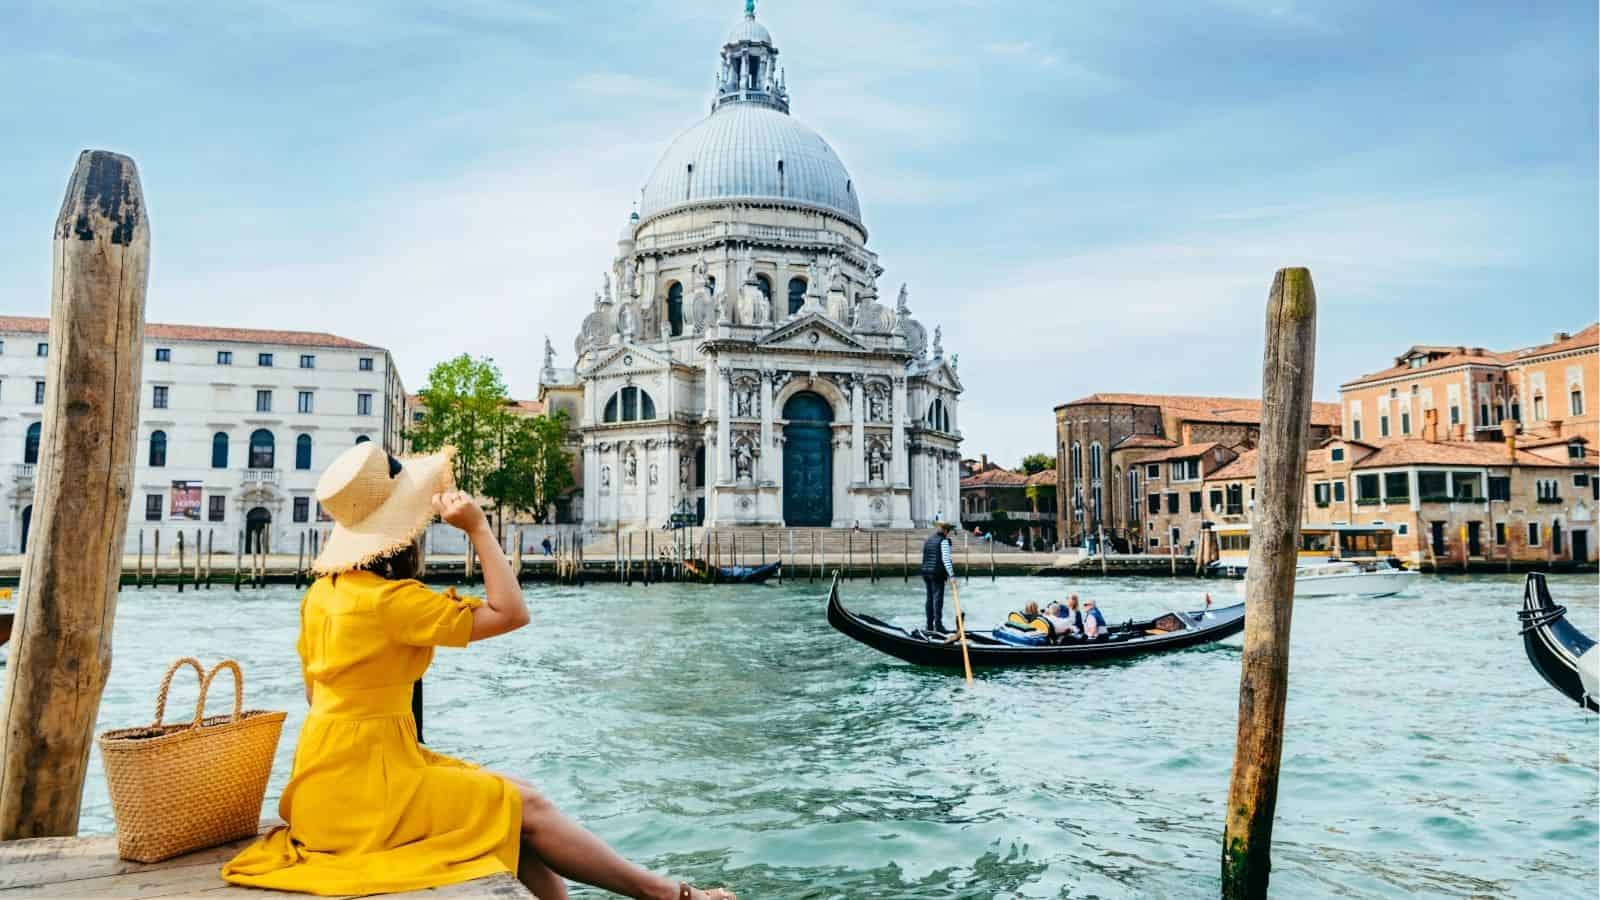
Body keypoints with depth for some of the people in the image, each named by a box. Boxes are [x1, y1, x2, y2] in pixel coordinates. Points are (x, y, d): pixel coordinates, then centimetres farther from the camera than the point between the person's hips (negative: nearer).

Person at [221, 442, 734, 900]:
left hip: (336, 777, 9)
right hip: (361, 786, -9)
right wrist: (477, 528, -16)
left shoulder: (324, 591, 6)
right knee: (526, 808, -4)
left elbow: (315, 690, 14)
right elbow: (510, 614, -17)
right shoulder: (389, 598, -21)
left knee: (515, 797, 7)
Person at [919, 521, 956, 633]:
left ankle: (929, 626, 15)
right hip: (937, 573, -7)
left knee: (930, 598, 12)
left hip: (926, 572, 7)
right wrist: (951, 574, -17)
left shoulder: (927, 541, 15)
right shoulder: (943, 541, -9)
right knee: (938, 599, -5)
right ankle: (938, 626, -6)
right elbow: (945, 559, -16)